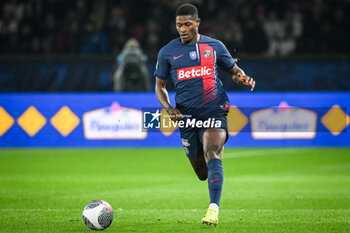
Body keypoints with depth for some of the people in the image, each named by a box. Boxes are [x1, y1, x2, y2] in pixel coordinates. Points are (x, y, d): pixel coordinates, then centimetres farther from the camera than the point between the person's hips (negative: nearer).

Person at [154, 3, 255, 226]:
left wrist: (243, 78, -7)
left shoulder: (215, 46, 6)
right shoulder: (167, 52, 6)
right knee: (202, 173, 8)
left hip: (215, 110, -2)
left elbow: (234, 70, 17)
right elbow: (160, 86, 14)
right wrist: (169, 108, -4)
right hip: (187, 116, 2)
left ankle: (214, 208, -35)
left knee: (212, 154, -28)